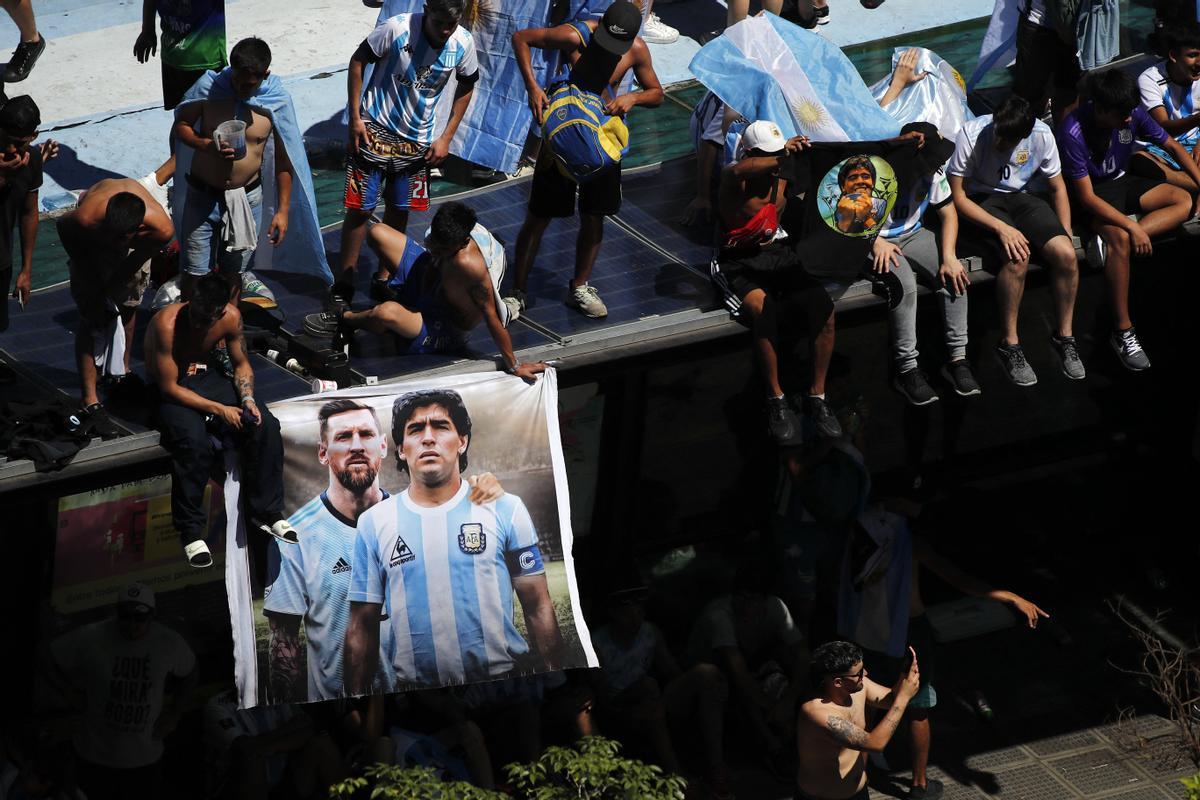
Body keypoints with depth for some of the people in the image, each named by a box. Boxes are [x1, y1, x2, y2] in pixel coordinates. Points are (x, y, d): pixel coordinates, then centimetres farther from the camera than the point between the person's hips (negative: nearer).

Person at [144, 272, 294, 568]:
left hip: (210, 377, 5)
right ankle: (191, 531, -21)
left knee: (265, 426, -16)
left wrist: (247, 399, -15)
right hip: (171, 390, -5)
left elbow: (241, 364, 5)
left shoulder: (230, 317, -12)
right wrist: (218, 409, -25)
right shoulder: (167, 324, -28)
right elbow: (169, 388, -24)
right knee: (194, 441, -34)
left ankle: (267, 512, -2)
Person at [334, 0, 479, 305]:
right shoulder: (397, 28, -22)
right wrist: (355, 117, -11)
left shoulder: (463, 43, -13)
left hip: (418, 141, 3)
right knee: (360, 208, -1)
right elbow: (358, 61, -9)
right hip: (375, 131, -3)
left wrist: (445, 138, 0)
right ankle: (345, 282, 11)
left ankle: (382, 280, 26)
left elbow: (465, 90, 4)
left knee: (399, 210, 12)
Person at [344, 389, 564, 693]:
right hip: (415, 698, 1)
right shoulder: (374, 523, 5)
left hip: (504, 687, -1)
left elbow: (538, 609, 1)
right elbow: (362, 628, 6)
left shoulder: (505, 510, 2)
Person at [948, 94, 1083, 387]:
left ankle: (1064, 337, -1)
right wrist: (1002, 228, -27)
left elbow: (1058, 188, 5)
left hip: (1022, 198, 4)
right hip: (980, 203, -4)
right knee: (1018, 256, -32)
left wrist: (1066, 235, -5)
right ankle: (1009, 344, -17)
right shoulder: (972, 134, -22)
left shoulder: (1041, 135, -11)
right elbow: (957, 196, -17)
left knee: (1066, 255, -21)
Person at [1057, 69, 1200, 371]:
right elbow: (1087, 197, -26)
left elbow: (1172, 146, 1)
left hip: (1123, 181, 7)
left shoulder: (1132, 114, -14)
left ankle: (1112, 240, -25)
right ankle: (1122, 332, -30)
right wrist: (1132, 227, -32)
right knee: (1120, 239, -35)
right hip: (1095, 194, -7)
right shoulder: (1073, 132, -29)